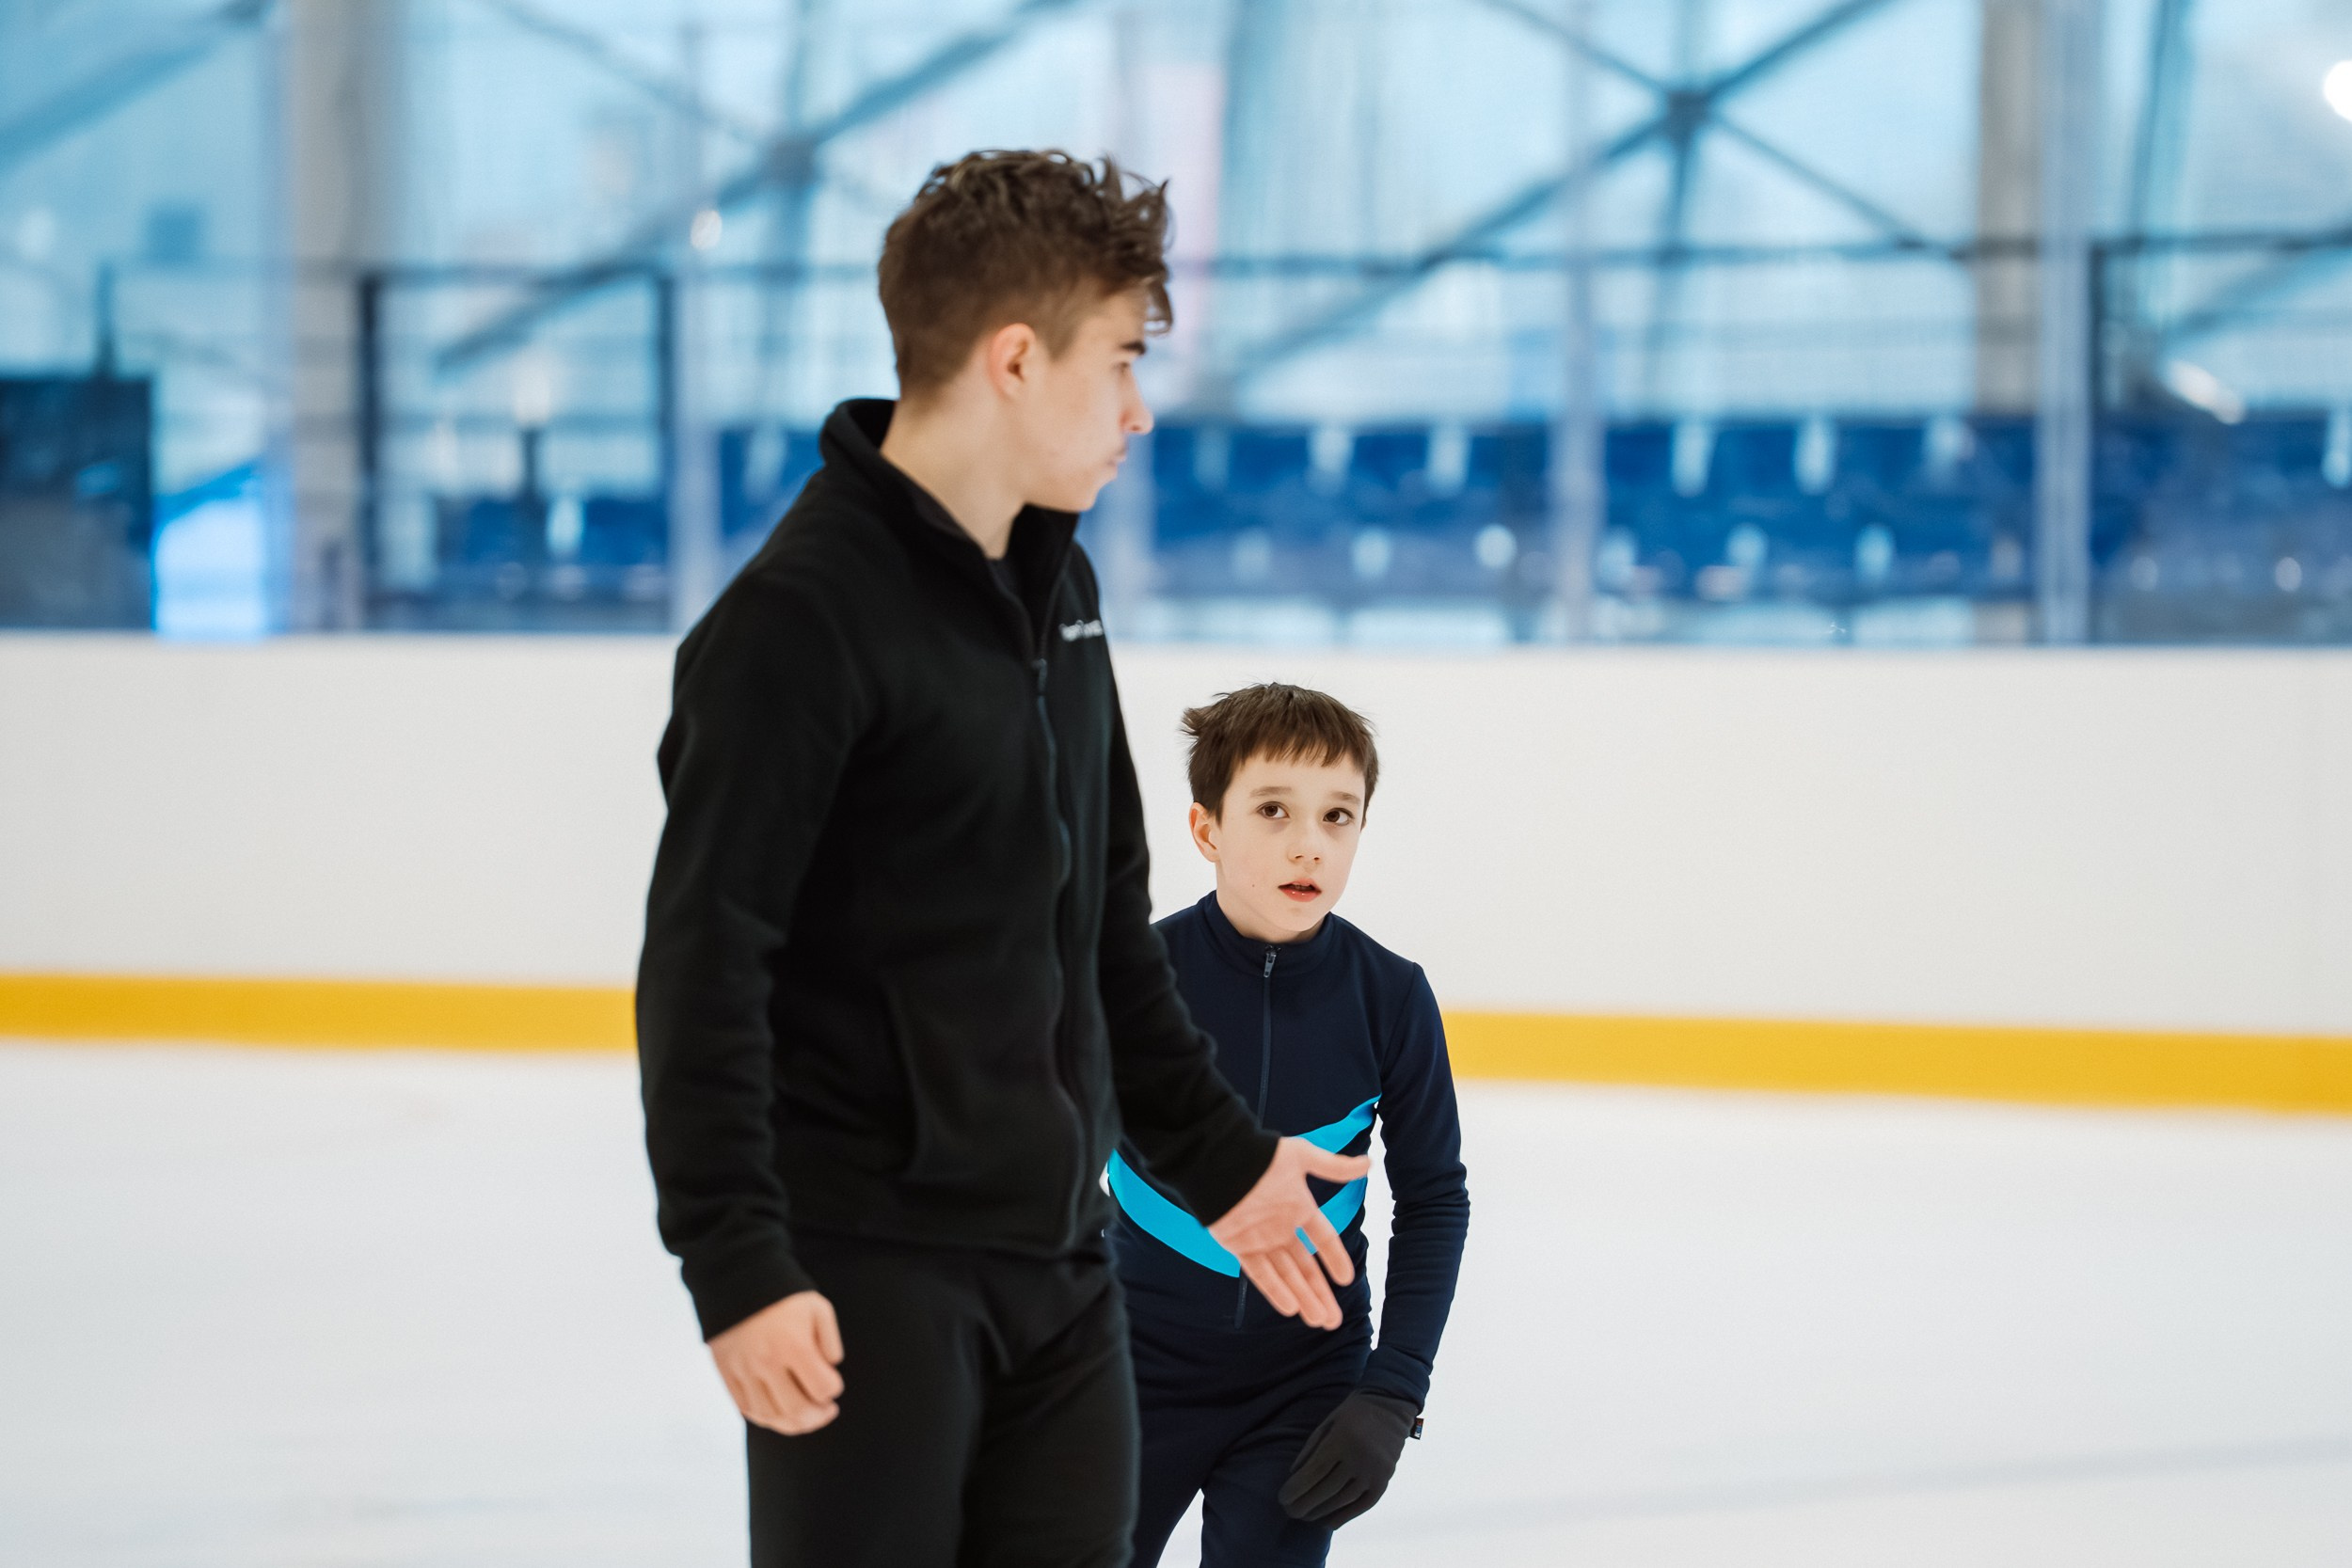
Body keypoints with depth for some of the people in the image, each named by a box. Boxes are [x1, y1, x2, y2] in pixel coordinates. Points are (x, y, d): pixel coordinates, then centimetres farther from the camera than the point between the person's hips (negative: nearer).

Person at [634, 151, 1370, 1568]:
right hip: (866, 1274, -8)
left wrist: (1216, 1156, 24)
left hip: (1057, 1250, 8)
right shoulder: (806, 616, -14)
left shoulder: (1057, 588, 13)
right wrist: (736, 1264, -23)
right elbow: (702, 964, -18)